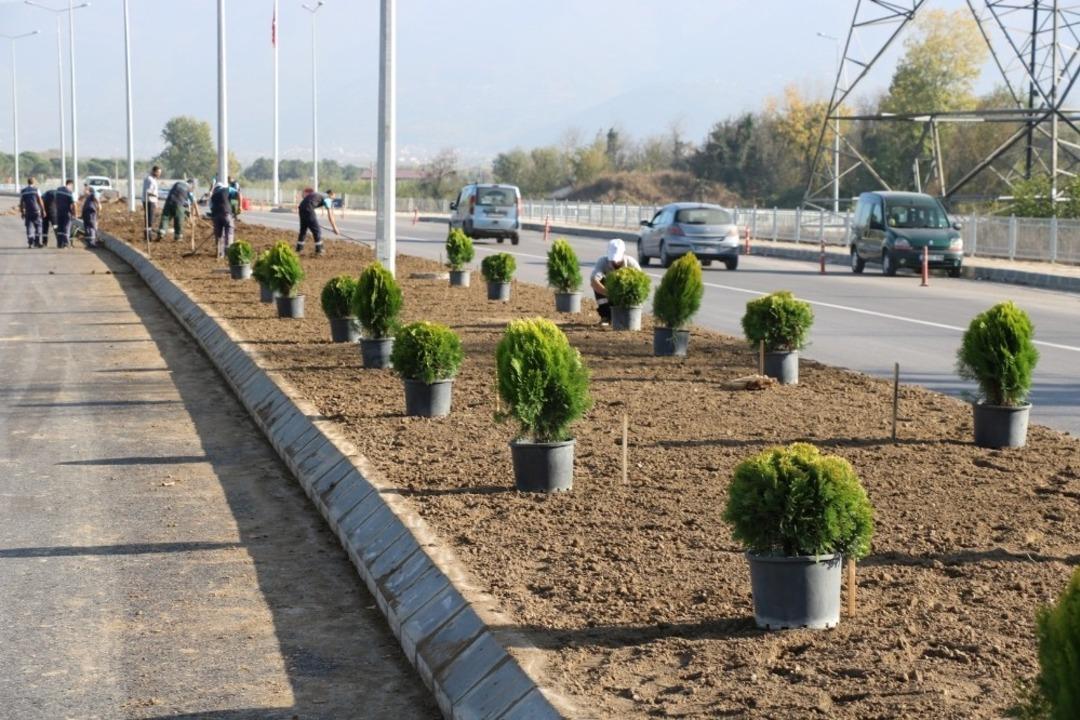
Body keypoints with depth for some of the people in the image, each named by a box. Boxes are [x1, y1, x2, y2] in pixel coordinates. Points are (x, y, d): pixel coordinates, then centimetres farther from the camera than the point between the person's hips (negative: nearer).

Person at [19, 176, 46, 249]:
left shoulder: (22, 191, 7)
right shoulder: (36, 190, -2)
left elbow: (21, 203, 6)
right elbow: (40, 201, -7)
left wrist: (22, 212, 13)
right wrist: (43, 211, -2)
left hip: (27, 212, 3)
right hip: (36, 211, -3)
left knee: (29, 227, 5)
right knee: (38, 226, 5)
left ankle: (30, 243, -2)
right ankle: (37, 242, 0)